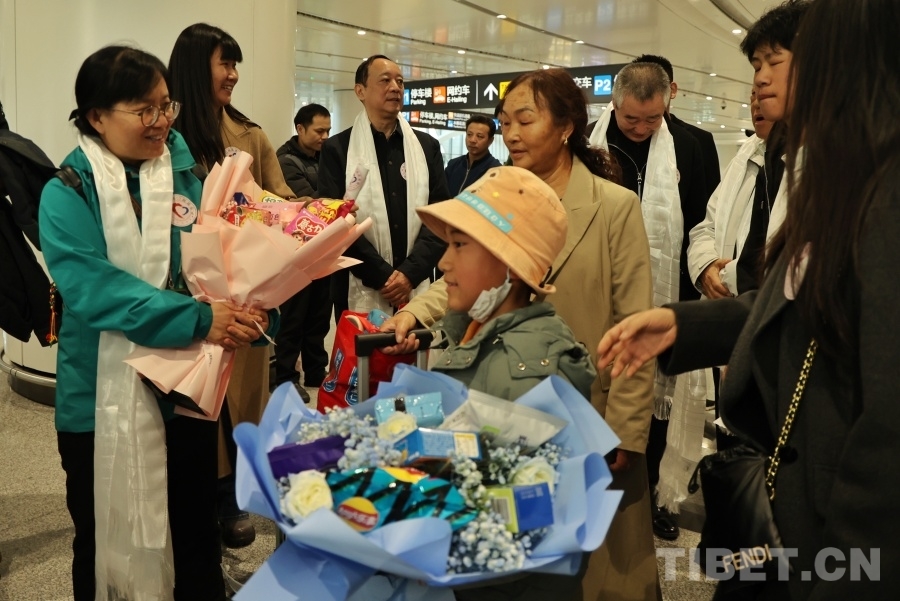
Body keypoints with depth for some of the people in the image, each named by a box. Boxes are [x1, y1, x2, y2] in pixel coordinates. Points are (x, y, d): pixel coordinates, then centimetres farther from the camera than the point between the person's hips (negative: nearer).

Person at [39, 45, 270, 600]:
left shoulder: (187, 175, 2)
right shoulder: (68, 193, -9)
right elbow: (92, 288, -22)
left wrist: (245, 308, -20)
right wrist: (198, 319, -32)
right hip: (103, 399, -3)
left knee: (197, 533, 17)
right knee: (105, 540, 17)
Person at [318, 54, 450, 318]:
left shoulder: (427, 146, 9)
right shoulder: (337, 149, 1)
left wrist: (411, 272, -10)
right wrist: (382, 275, -12)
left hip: (417, 289, 2)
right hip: (359, 292, -2)